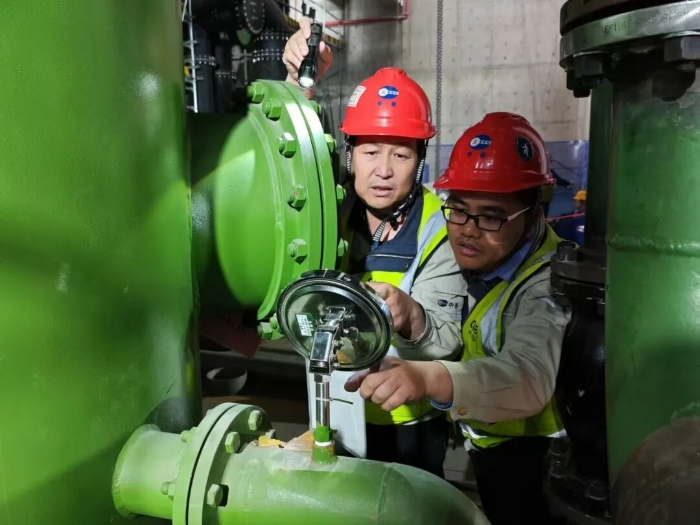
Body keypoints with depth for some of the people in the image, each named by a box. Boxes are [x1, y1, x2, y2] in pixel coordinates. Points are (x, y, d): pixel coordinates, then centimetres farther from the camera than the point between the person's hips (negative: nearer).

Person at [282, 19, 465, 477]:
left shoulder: (440, 231, -19)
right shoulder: (332, 207, -8)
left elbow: (447, 343, -25)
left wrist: (410, 319, -46)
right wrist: (300, 82, -32)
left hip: (408, 425, -3)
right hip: (332, 413, 4)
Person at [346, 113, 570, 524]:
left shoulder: (545, 282, -29)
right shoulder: (462, 257, -9)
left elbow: (528, 376, -47)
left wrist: (429, 378, -63)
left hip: (530, 459, -5)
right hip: (483, 440, 6)